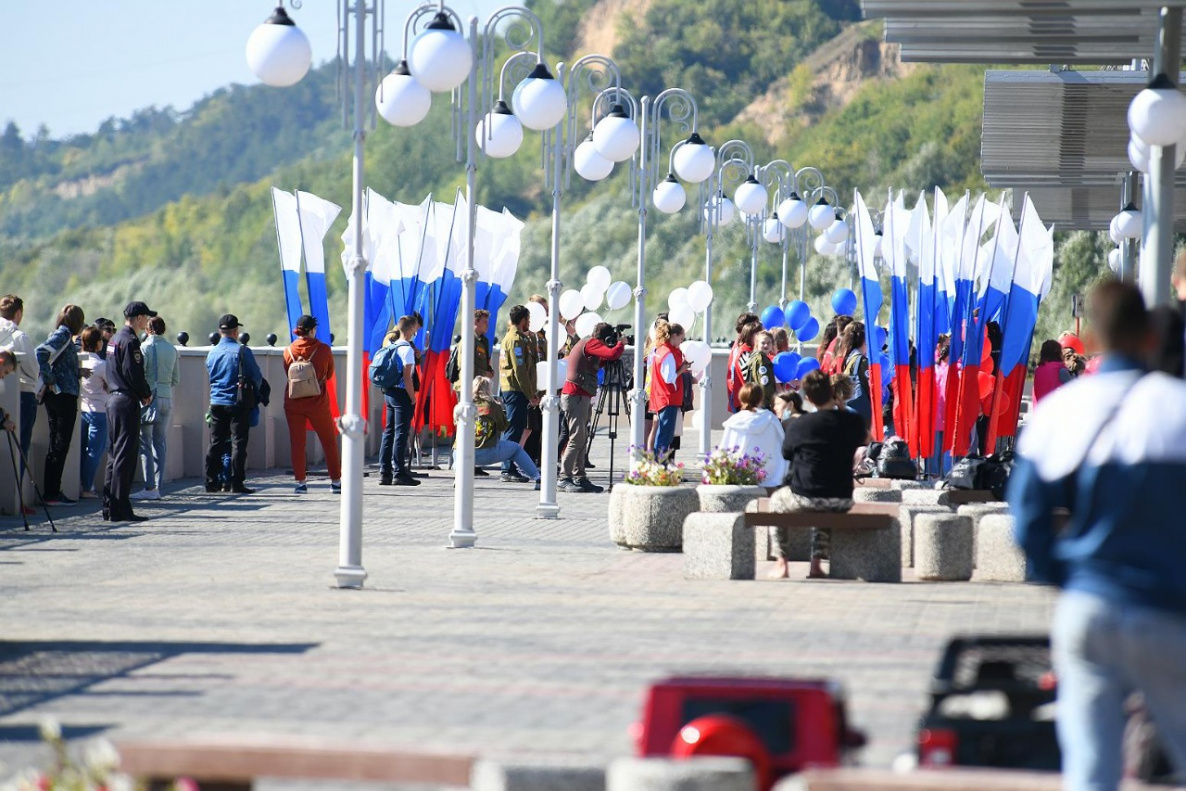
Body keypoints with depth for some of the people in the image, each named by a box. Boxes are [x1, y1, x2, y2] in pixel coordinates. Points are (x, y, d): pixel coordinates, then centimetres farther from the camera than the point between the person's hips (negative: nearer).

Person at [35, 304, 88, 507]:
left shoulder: (63, 335, 16)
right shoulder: (63, 334, -9)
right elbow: (41, 353, -23)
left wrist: (78, 372, 19)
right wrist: (50, 381, -20)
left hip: (56, 397, 9)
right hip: (63, 396, -9)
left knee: (57, 445, 12)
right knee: (60, 445, -6)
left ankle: (51, 492, 14)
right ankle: (52, 493, -6)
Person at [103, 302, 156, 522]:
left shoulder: (114, 339, 17)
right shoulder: (130, 341, -14)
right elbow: (133, 373, -21)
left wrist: (143, 393, 14)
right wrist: (146, 394, -5)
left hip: (113, 399, 10)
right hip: (127, 402, -10)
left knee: (114, 454, 14)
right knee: (125, 455, -8)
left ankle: (109, 507, 16)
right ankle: (120, 509, -9)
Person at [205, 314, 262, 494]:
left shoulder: (212, 353, 6)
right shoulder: (242, 351, -10)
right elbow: (257, 377, -5)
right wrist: (255, 393, 14)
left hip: (216, 403, 5)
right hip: (237, 404, -5)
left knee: (216, 444, 11)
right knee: (238, 443, -3)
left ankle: (211, 481, 12)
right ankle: (236, 483, -6)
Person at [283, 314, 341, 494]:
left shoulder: (289, 350, -3)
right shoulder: (323, 349, -8)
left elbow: (287, 375, 8)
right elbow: (329, 374, 4)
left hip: (293, 403, 1)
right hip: (318, 403, -1)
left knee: (297, 442, 7)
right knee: (329, 442, 10)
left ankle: (300, 482, 4)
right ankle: (336, 482, 12)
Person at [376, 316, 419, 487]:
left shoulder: (391, 346, 10)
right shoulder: (406, 349, -12)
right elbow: (407, 377, -16)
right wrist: (412, 398, -11)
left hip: (389, 393, 8)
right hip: (402, 393, -8)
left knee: (389, 432, 11)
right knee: (401, 433, -5)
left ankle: (384, 472, 12)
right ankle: (399, 473, -4)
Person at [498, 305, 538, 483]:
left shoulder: (509, 336, 19)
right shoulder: (517, 339, -13)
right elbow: (520, 369, -18)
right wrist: (530, 394, -15)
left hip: (508, 389, 10)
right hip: (516, 390, -10)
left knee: (512, 430, 12)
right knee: (514, 430, -9)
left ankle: (508, 469, 15)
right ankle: (508, 470, -9)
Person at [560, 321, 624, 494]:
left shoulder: (585, 343, 19)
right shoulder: (591, 344, -10)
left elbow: (598, 363, 29)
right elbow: (613, 354, -23)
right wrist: (621, 343, -3)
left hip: (580, 397, 10)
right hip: (575, 396, -10)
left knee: (582, 439, 9)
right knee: (576, 439, -11)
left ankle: (579, 478, 8)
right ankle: (565, 479, -13)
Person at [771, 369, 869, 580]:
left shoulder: (798, 425, -12)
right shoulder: (852, 422, -6)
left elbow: (786, 453, 5)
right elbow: (866, 438, 17)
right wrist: (843, 409, 15)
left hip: (803, 498, -3)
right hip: (841, 502, 3)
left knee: (776, 501, 32)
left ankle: (781, 563, 27)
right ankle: (816, 564, 34)